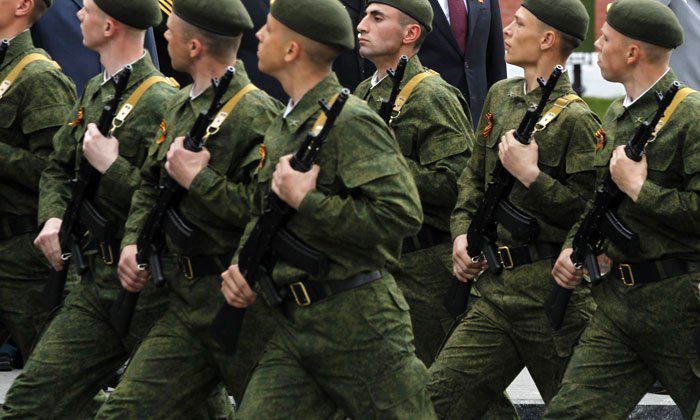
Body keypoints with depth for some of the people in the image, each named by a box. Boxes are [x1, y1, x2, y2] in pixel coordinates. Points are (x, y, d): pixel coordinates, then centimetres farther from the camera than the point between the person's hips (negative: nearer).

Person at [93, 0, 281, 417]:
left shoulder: (256, 114, -16)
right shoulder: (182, 106, 13)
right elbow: (151, 184, 25)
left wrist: (199, 179, -20)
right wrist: (134, 241, 8)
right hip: (190, 300, 8)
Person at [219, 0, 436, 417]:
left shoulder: (350, 121, -14)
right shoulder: (283, 126, 14)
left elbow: (402, 215, -25)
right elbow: (263, 214, 28)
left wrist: (306, 200, -22)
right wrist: (241, 265, 8)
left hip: (357, 321, -8)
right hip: (295, 325, 8)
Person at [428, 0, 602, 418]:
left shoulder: (574, 118, -12)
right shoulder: (501, 96, 13)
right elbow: (474, 176, 24)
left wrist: (530, 175, -18)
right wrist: (463, 233, 9)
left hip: (550, 299, -8)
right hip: (496, 292, 8)